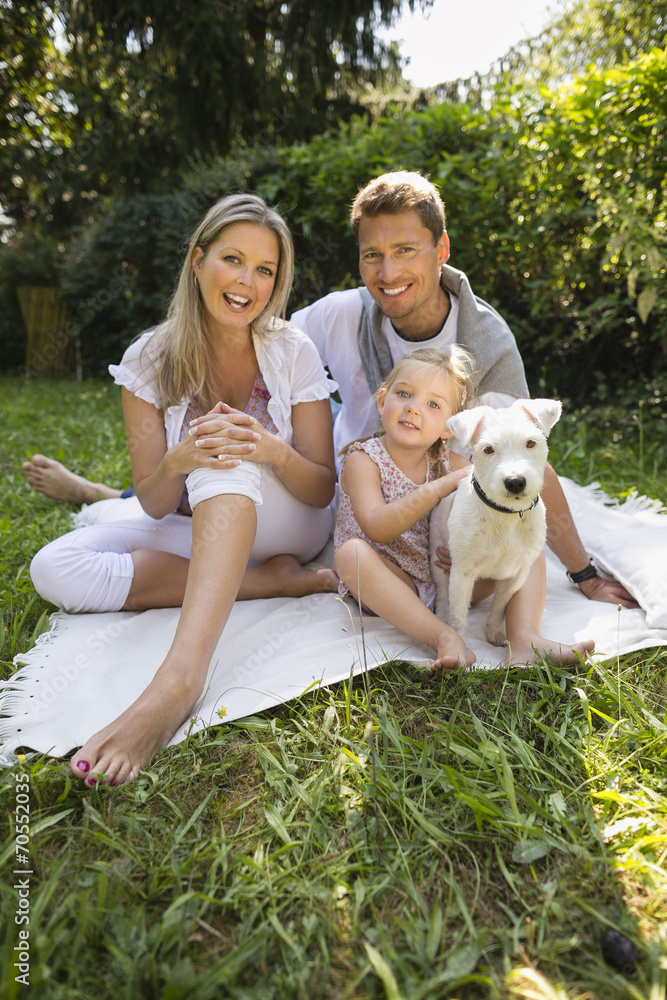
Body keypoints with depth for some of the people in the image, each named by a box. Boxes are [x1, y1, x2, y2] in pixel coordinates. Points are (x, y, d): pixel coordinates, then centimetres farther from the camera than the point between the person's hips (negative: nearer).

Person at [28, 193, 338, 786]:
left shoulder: (293, 352, -9)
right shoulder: (150, 360, -7)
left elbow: (323, 491, -10)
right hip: (195, 530, 3)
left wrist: (272, 452, -32)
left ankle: (181, 677, -46)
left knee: (230, 460, -34)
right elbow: (153, 504, -10)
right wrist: (178, 461, -33)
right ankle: (276, 584, -23)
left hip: (287, 525, -2)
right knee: (55, 569, -20)